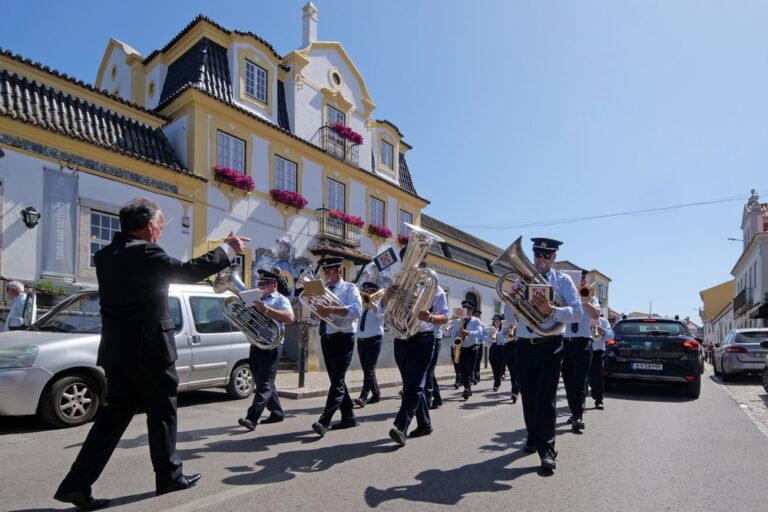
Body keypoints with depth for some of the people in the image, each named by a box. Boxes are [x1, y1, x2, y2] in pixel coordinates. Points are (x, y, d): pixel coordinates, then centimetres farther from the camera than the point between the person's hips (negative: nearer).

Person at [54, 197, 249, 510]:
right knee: (162, 414, 8)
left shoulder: (105, 256, 9)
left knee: (114, 415, 14)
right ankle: (169, 476, 22)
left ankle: (77, 484, 11)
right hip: (148, 350, -7)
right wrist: (229, 248, -3)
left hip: (116, 350, 8)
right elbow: (192, 270, -13)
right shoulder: (145, 253, -17)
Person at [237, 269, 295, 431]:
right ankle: (276, 412, 24)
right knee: (261, 382, 13)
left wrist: (267, 310, -29)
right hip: (256, 345, 8)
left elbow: (289, 318, -21)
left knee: (264, 384, -8)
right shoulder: (257, 299, 20)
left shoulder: (281, 300, -2)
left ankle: (252, 418, -13)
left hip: (271, 346, -8)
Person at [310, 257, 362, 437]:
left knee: (337, 381, -10)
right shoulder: (322, 289, 13)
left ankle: (324, 421, -11)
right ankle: (348, 417, 24)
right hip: (326, 339, 7)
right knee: (336, 380, 12)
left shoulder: (350, 289, -4)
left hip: (343, 339, -7)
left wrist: (330, 309, -33)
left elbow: (356, 310, -22)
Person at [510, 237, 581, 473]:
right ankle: (533, 436, 33)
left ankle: (547, 450, -2)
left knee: (547, 398, -8)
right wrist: (513, 301, -12)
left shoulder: (563, 280, 3)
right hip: (524, 345, 4)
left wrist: (551, 310, -25)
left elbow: (577, 312, -9)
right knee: (528, 396, 13)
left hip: (550, 346, -3)